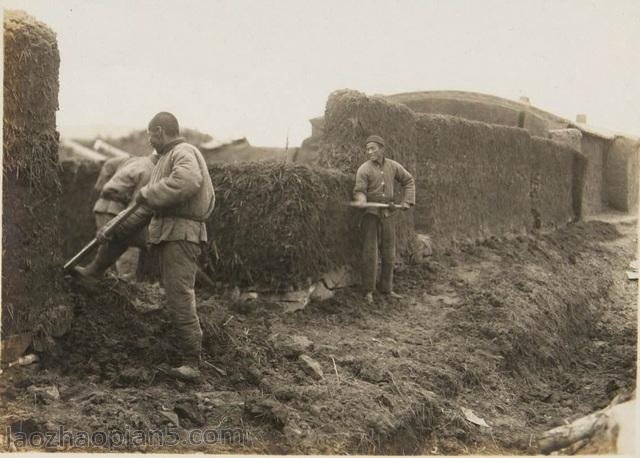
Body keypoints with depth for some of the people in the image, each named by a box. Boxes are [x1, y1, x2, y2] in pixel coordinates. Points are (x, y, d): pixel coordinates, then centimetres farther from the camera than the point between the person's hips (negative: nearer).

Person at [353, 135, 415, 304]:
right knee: (370, 253, -9)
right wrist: (362, 201, -36)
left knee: (389, 253, 10)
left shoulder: (393, 166, 5)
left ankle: (386, 288, 22)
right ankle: (368, 291, -1)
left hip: (388, 214, 4)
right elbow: (359, 190, -14)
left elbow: (409, 181, 16)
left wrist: (407, 201, 4)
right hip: (370, 214, -4)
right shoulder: (364, 169, -8)